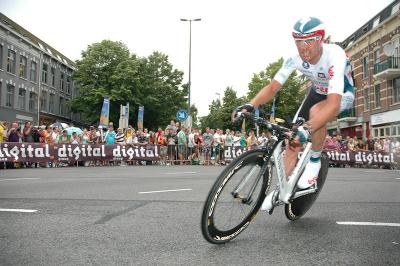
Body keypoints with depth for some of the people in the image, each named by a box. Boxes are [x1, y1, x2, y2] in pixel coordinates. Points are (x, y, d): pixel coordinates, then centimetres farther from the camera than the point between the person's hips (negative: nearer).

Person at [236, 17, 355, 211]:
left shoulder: (334, 56, -37)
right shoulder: (295, 59, -23)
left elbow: (333, 103, -48)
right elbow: (273, 87, -21)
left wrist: (306, 130, -61)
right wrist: (250, 105, -39)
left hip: (343, 94, -5)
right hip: (317, 92, 5)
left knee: (316, 112, -38)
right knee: (293, 137, -6)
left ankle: (314, 160, -11)